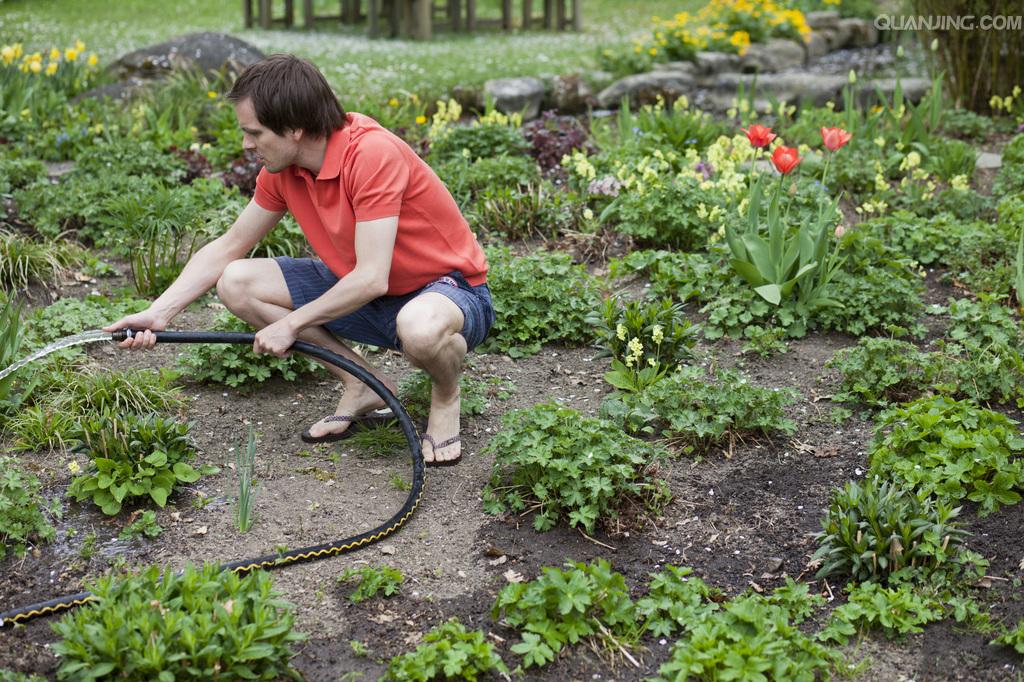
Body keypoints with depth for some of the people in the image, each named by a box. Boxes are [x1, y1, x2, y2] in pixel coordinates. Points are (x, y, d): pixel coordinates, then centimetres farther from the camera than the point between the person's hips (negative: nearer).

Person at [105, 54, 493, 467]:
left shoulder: (373, 154, -28)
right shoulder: (283, 168, -5)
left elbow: (371, 279, -31)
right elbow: (229, 247, 7)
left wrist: (290, 324, -20)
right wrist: (158, 313, -1)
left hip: (449, 288, -7)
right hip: (361, 290, 8)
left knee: (420, 327, -45)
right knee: (237, 283, -4)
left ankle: (445, 397, -6)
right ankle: (363, 386, 3)